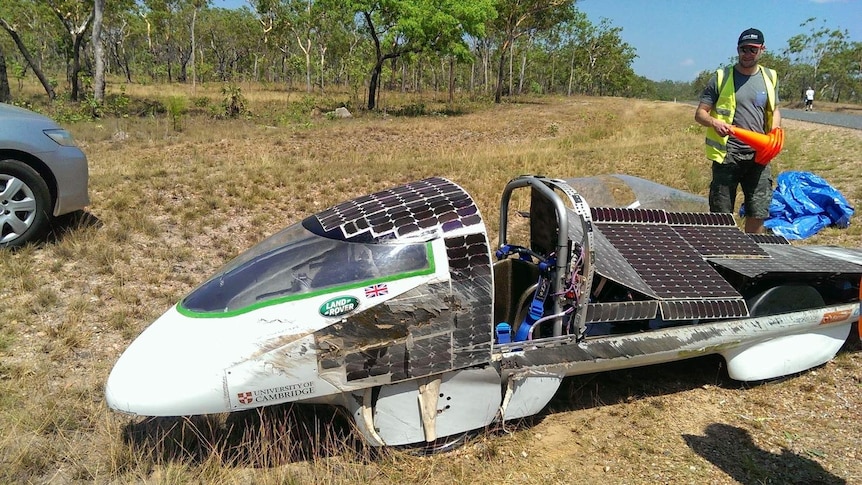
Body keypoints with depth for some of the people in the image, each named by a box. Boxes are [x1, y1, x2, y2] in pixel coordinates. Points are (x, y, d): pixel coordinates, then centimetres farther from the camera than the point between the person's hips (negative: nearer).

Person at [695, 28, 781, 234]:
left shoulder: (770, 78, 12)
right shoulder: (721, 77, 1)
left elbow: (774, 110, 23)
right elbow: (700, 113, -1)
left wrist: (775, 131, 1)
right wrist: (714, 122, -23)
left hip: (758, 155, 3)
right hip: (727, 154, -3)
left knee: (758, 212, 4)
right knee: (721, 214, 0)